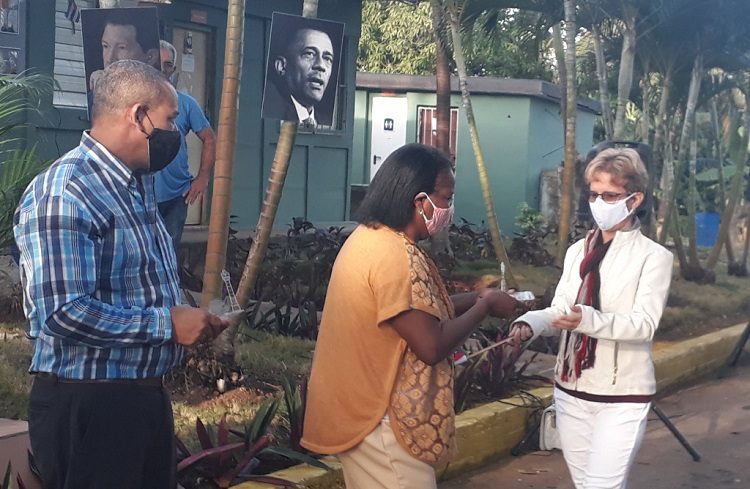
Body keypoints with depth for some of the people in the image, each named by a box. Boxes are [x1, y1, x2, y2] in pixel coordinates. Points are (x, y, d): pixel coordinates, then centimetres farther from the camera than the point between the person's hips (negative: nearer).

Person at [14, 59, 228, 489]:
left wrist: (192, 319, 6)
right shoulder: (64, 193, -19)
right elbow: (64, 313, -28)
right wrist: (168, 324, -20)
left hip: (147, 392, 9)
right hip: (87, 403, -9)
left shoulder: (140, 184, 13)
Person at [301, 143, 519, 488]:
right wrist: (484, 307, -10)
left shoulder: (370, 238, 9)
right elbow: (432, 346, -24)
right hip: (379, 422, -10)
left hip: (363, 410, 10)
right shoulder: (394, 255, -23)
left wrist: (475, 299, 8)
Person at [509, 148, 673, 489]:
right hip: (571, 389, 6)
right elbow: (559, 310, 3)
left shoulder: (653, 256, -7)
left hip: (622, 397, -6)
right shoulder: (577, 251, 9)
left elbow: (645, 322, -19)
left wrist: (589, 320, -36)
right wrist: (529, 323, -20)